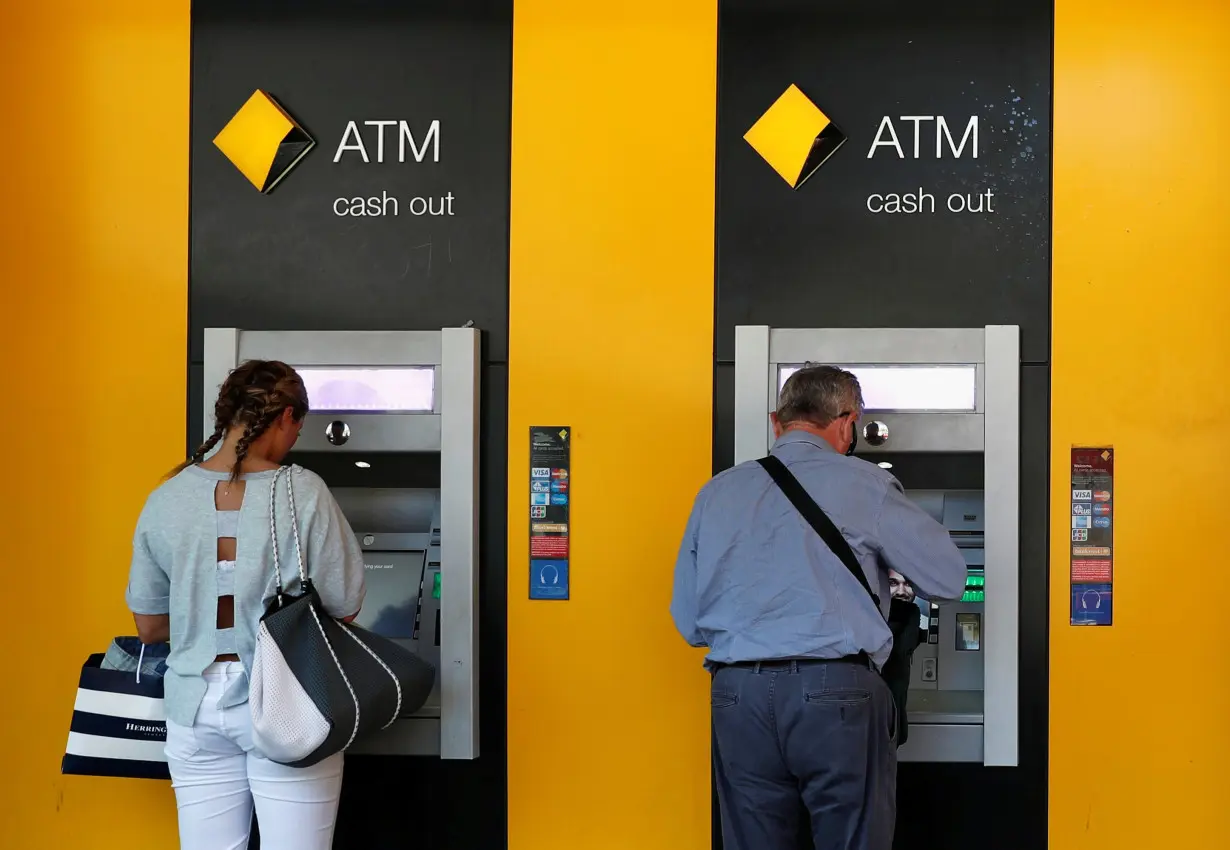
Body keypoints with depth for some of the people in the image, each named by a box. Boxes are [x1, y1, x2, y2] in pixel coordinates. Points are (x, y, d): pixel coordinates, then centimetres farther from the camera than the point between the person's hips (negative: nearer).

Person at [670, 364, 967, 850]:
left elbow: (689, 622, 15)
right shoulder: (863, 485, 1)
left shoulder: (717, 493, 12)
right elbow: (949, 580, 6)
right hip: (836, 694, -4)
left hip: (738, 698, 4)